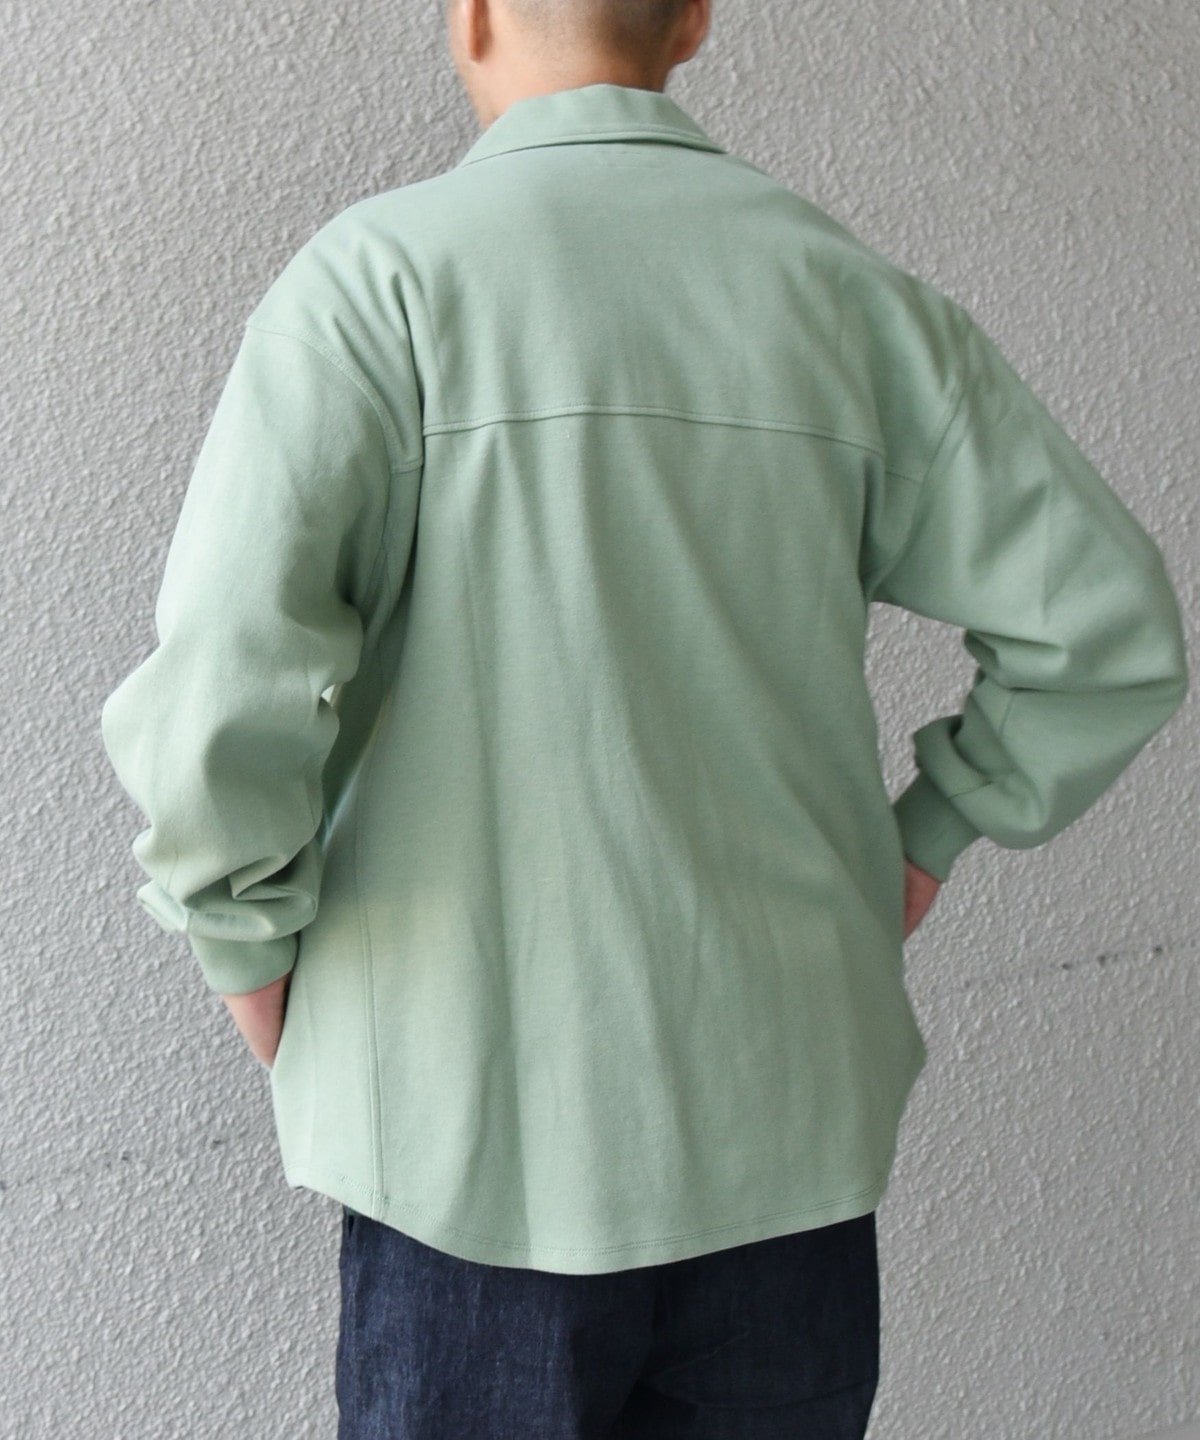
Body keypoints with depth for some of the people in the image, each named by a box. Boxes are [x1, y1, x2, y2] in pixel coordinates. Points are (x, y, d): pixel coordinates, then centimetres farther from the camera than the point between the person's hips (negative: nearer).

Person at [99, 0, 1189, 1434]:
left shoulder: (379, 270, -9)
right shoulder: (856, 292, 2)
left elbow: (220, 691, -20)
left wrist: (249, 941, -3)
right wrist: (923, 836, 13)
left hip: (482, 1126, -3)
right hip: (792, 1132, 4)